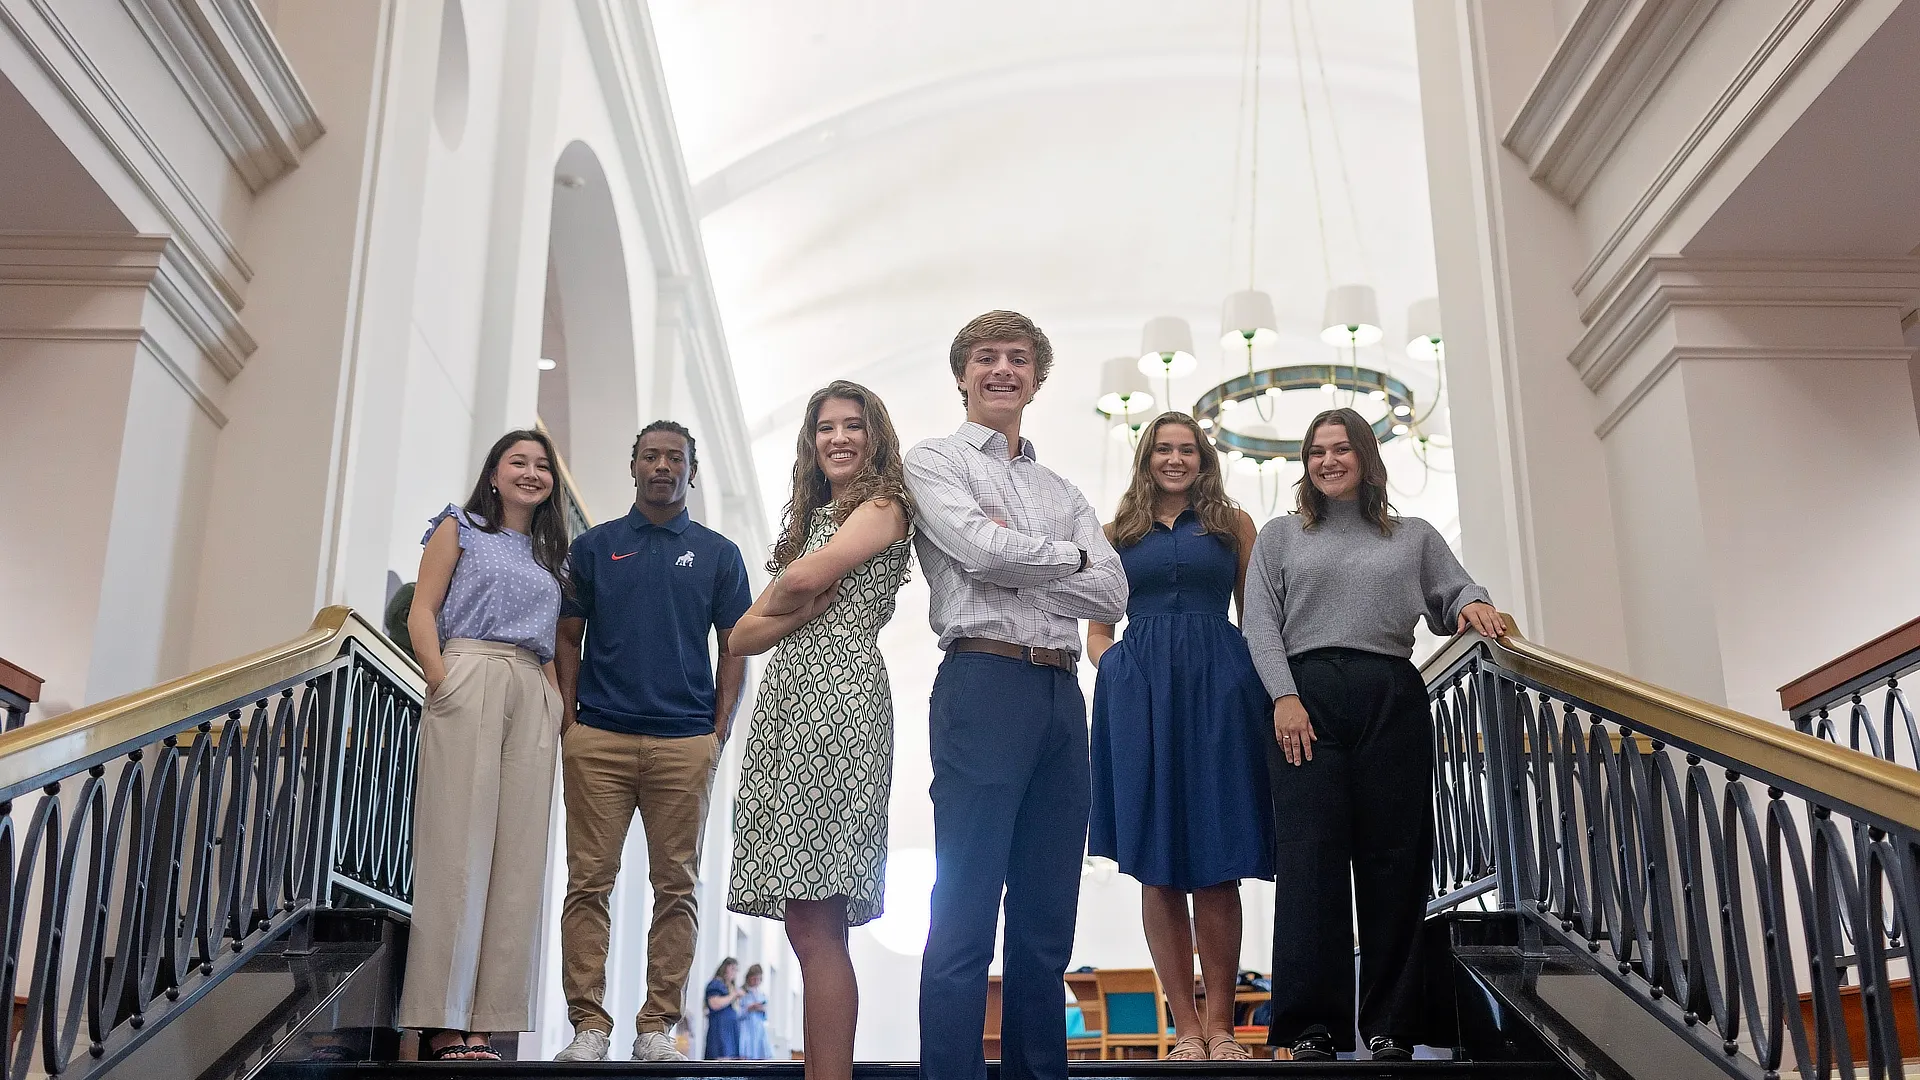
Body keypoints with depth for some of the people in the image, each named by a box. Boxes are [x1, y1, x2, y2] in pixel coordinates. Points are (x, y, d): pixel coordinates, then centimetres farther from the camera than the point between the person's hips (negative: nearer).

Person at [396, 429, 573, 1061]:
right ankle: (444, 1022, -8)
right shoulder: (460, 529, 14)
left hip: (533, 698, 5)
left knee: (516, 855, -3)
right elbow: (422, 612, 4)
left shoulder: (550, 555, 26)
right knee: (458, 845, -10)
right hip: (469, 682, -4)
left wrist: (561, 701, 7)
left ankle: (485, 1021, -1)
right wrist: (440, 679, -12)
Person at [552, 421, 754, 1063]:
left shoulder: (717, 554, 11)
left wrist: (720, 731, 0)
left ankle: (658, 1026, 9)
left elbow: (735, 648, 10)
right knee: (589, 883, -2)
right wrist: (568, 720, 0)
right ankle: (588, 1022, 5)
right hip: (598, 739, 0)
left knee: (676, 888, 2)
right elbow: (568, 638, 12)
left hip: (685, 743, 0)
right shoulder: (594, 546, 12)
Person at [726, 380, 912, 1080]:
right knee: (806, 923, 4)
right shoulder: (810, 518, 27)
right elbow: (742, 636, 17)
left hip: (837, 696, -8)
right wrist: (798, 611, -2)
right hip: (787, 705, 8)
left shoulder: (883, 505, 5)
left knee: (816, 924, -14)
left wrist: (773, 601, 7)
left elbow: (808, 575, -14)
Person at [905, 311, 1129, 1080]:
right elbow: (980, 548, -11)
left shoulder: (1060, 490, 23)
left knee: (1048, 918, 8)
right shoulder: (934, 462, 8)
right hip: (984, 682, -6)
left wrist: (1015, 558, -4)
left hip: (1061, 692, 6)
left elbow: (1113, 596, 8)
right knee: (966, 910, -7)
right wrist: (1069, 556, 5)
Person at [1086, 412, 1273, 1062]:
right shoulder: (1117, 534, 18)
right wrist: (1119, 672, -4)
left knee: (1217, 866, -4)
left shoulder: (1232, 525, 15)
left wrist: (1270, 691, -4)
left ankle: (1220, 1026, 3)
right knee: (1157, 869, -2)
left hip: (1219, 690, -1)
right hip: (1137, 692, 1)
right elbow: (1097, 631, 17)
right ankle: (1186, 1027, 5)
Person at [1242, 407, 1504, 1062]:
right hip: (1307, 698, -1)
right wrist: (1284, 696, -7)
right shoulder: (1280, 536, 18)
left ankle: (1390, 1027, 1)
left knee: (1393, 858, -4)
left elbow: (1454, 596, 17)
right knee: (1310, 856, -10)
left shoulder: (1414, 537, 22)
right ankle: (1313, 1027, -9)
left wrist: (1474, 605, -8)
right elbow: (1260, 622, 8)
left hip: (1394, 700, 1)